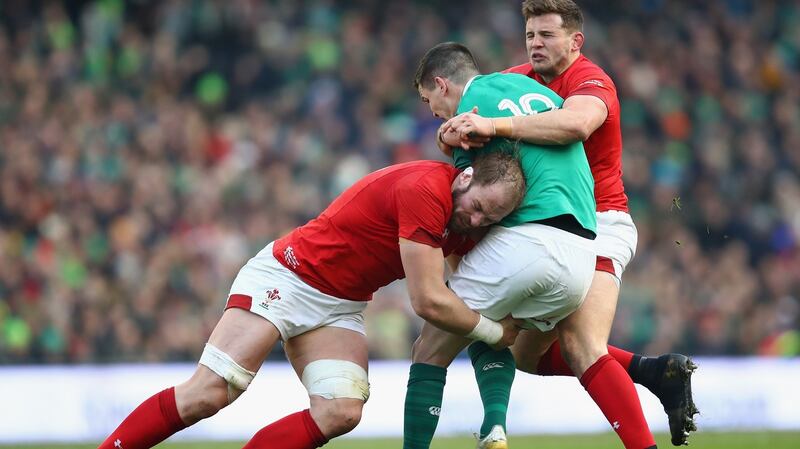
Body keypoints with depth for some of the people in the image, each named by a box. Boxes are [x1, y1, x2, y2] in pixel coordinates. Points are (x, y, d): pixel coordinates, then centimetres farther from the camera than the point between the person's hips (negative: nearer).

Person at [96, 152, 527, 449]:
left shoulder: (461, 213, 0)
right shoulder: (425, 190, -28)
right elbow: (428, 302, -26)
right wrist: (493, 331, -12)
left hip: (340, 307, 8)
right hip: (285, 280, -8)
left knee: (341, 413, -15)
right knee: (208, 394, -17)